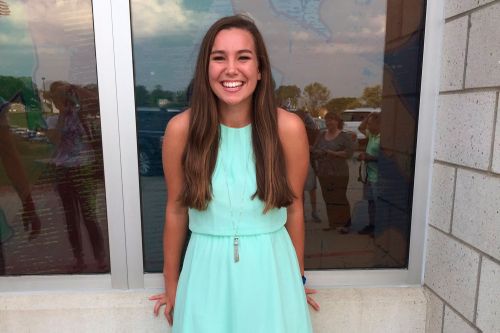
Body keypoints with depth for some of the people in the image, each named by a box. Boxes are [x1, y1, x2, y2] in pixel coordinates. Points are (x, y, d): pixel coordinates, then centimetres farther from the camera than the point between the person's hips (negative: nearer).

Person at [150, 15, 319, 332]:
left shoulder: (288, 128, -13)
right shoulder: (181, 129, -11)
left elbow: (294, 208, -1)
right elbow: (176, 211, -1)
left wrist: (298, 277, 10)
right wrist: (171, 284, 9)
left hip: (270, 268, 1)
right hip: (207, 270, 0)